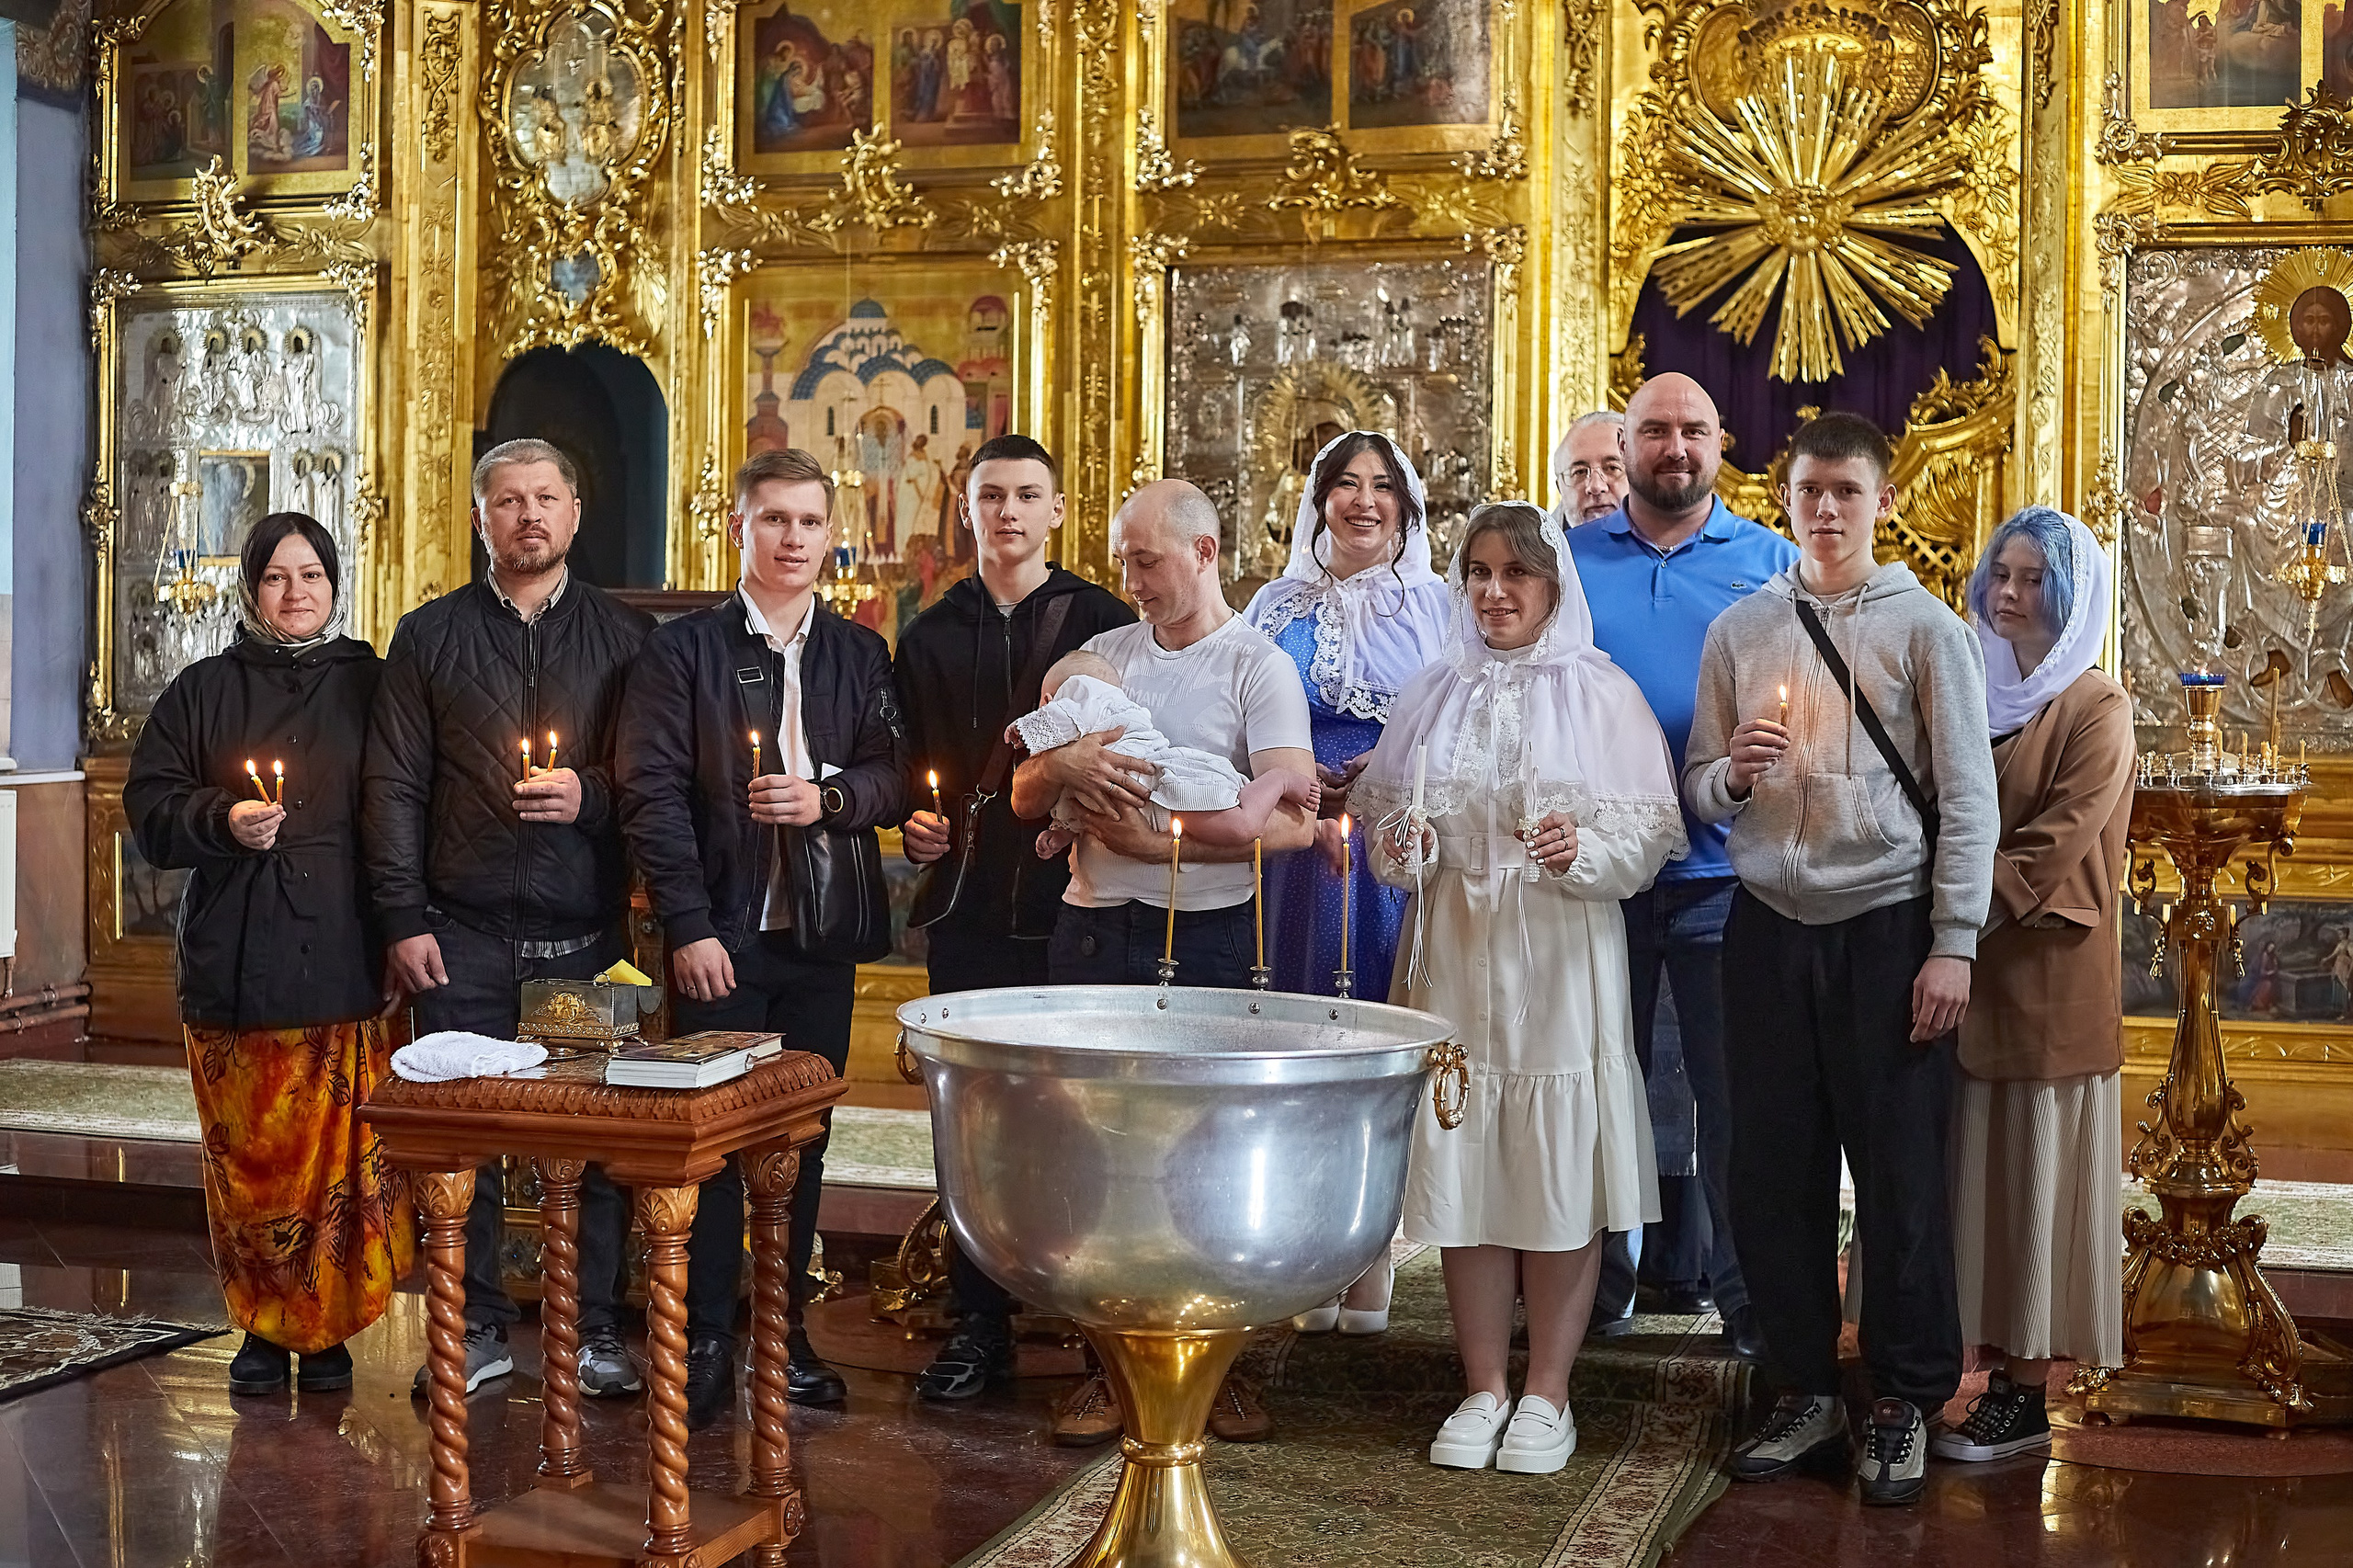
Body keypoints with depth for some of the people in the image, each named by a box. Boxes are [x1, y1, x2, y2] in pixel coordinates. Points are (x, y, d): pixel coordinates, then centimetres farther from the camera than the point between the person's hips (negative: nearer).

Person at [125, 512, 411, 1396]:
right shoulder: (204, 691, 10)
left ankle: (326, 1330, 11)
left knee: (344, 1157, -2)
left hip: (346, 966, -1)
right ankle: (263, 1328, 16)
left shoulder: (371, 687, 9)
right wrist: (222, 820, -14)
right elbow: (150, 810, 6)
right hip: (235, 968, 1)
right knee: (247, 1158, 3)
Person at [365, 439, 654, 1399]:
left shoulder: (624, 637, 8)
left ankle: (594, 1327, 14)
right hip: (463, 933, 0)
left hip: (586, 933, 0)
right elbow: (393, 787, 6)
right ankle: (476, 1327, 16)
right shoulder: (430, 637, 9)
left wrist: (590, 797, -14)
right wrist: (404, 920, -1)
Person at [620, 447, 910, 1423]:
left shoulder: (860, 655, 12)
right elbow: (652, 791, -5)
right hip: (721, 937, -3)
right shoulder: (682, 650, 2)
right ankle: (706, 1342, 9)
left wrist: (828, 797, -14)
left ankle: (787, 1330, 20)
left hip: (824, 936, 3)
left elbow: (897, 776, 7)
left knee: (803, 1139, 9)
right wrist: (688, 927, -12)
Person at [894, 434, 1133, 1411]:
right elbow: (908, 768, 16)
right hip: (967, 906, 3)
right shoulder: (932, 636, 13)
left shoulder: (1106, 624, 4)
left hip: (1076, 901, -3)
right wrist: (916, 823, -3)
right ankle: (979, 1327, 15)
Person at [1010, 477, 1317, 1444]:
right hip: (1093, 930, 4)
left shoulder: (1257, 667, -2)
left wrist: (1157, 835, -16)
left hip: (1206, 937, -4)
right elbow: (1023, 799, 12)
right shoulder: (1098, 657, 13)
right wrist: (1062, 764, -11)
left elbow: (1292, 819, -16)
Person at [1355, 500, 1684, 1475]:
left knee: (1559, 1172, -1)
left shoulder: (1600, 693, 1)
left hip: (1562, 961, -3)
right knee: (1461, 1171, 3)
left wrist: (1584, 851, -22)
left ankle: (1547, 1395, 11)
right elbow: (1382, 814, 15)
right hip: (1455, 955, 3)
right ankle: (1483, 1389, 15)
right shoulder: (1436, 695, 11)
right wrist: (1404, 845, -6)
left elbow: (1647, 834, -4)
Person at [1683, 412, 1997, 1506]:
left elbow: (1967, 798, -2)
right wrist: (1733, 775, -11)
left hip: (1887, 927, -3)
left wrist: (1951, 945, -8)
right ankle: (1805, 1391, 20)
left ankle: (1904, 1403, 15)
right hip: (1769, 925, 3)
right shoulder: (1738, 632, 10)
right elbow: (1697, 790, 12)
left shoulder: (1926, 628, 1)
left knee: (1900, 1173, 1)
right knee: (1774, 1172, 6)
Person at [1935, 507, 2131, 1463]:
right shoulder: (1977, 695, 14)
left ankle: (2023, 1397, 6)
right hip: (1965, 969, 6)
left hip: (2047, 975, -6)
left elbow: (2053, 849, -14)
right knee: (1965, 1176, 8)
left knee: (2035, 1179, -1)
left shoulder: (2097, 711, -6)